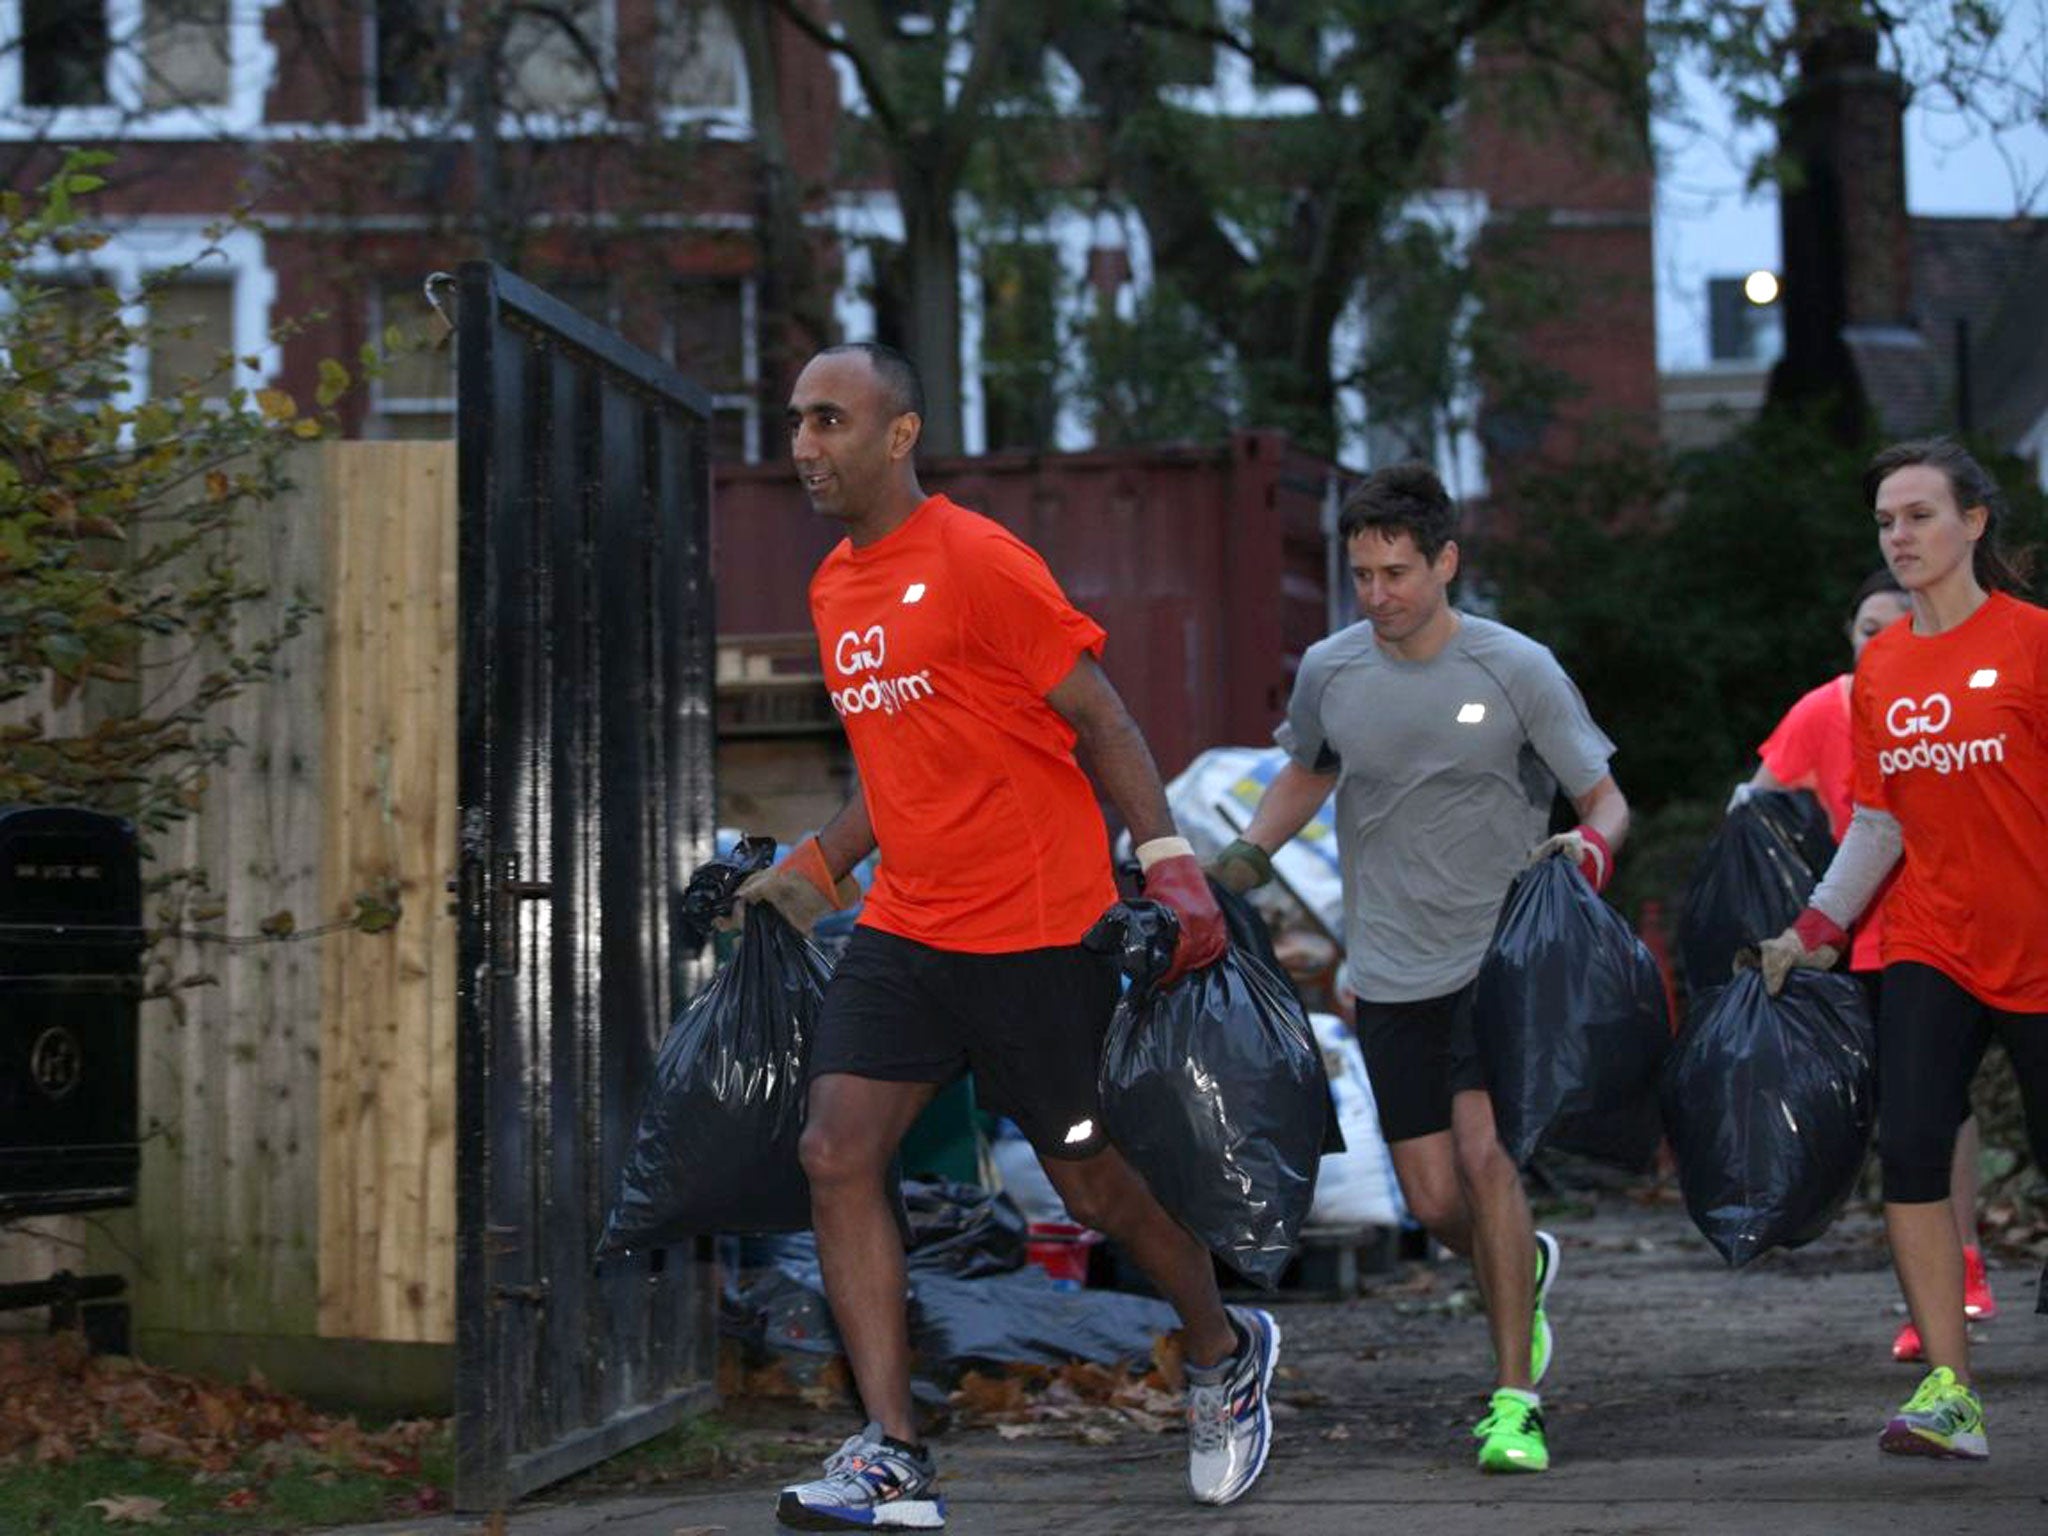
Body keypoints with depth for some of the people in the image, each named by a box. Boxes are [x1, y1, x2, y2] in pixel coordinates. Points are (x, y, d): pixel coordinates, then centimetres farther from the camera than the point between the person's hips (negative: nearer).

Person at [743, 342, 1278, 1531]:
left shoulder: (975, 561, -13)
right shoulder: (834, 587, 11)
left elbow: (1101, 719, -11)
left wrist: (1170, 862, -18)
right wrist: (815, 869, 19)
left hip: (1035, 930, -7)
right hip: (905, 929, 7)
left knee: (1094, 1177, 5)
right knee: (838, 1153, -8)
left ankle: (1227, 1354, 33)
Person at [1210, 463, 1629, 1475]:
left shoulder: (1517, 669, -8)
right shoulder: (1329, 671, 1)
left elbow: (1604, 799, -2)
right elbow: (1305, 775, 22)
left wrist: (1589, 847, -23)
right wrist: (1246, 857, 7)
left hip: (1500, 954, -3)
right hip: (1390, 971, 3)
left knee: (1482, 1150, -21)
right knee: (1433, 1201, 2)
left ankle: (1515, 1398, -11)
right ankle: (1525, 1267, 39)